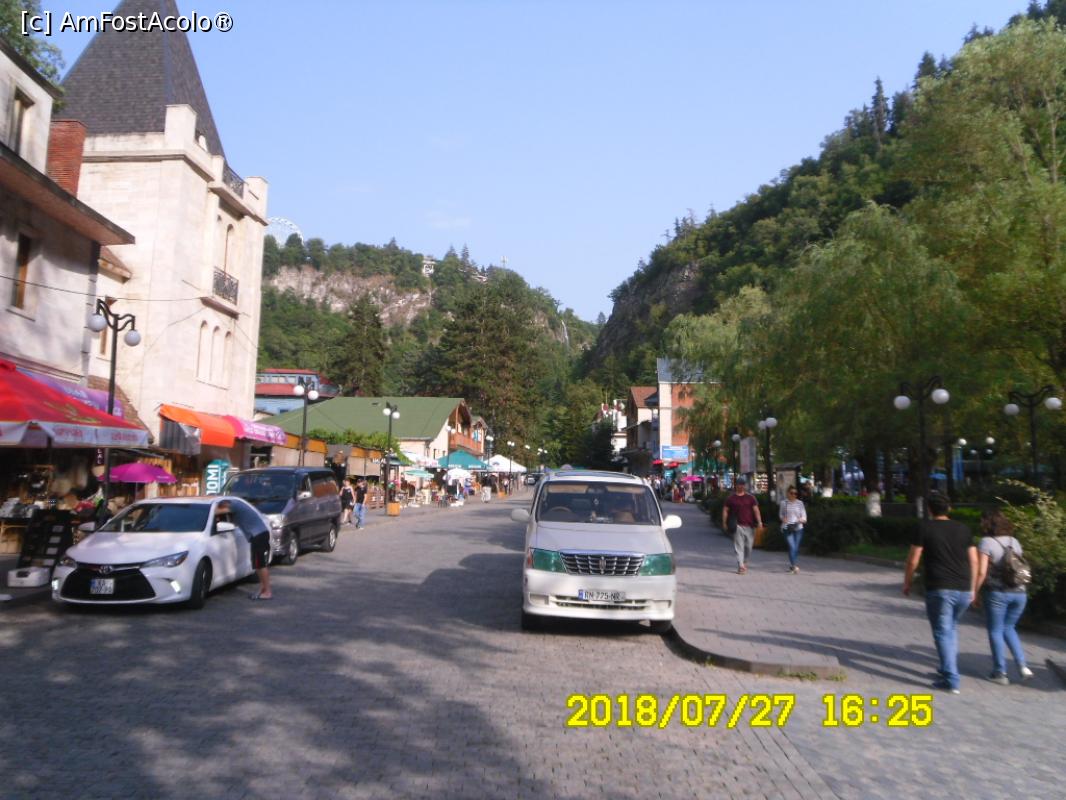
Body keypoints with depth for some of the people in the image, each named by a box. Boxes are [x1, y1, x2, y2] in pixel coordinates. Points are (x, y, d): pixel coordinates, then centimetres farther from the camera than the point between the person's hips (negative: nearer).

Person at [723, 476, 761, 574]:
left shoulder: (750, 498, 8)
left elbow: (756, 510, 0)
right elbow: (725, 510, 9)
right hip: (738, 526, -2)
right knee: (739, 547, -7)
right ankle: (741, 566, -9)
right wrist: (724, 523, 0)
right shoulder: (731, 498, 5)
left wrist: (759, 521, -13)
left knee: (748, 546, 8)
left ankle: (745, 562, 29)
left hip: (749, 525, 2)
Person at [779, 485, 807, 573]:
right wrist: (783, 519, -6)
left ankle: (792, 565, 22)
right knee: (792, 547, -15)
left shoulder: (800, 503, 6)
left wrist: (802, 520, -15)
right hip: (787, 528, -2)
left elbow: (804, 515, 7)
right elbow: (781, 514, 16)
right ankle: (794, 566, -19)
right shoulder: (784, 503, 5)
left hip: (798, 528, 2)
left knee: (796, 548, 6)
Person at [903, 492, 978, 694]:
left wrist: (907, 583, 9)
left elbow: (913, 560, -4)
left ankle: (951, 680, -6)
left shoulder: (925, 527, -3)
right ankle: (949, 668, 27)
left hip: (939, 589, -5)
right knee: (951, 628, 23)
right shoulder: (962, 528, 10)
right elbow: (974, 560, 10)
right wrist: (972, 589, 17)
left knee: (942, 633, -1)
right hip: (963, 590, 5)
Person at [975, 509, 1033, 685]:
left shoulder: (986, 542, -8)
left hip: (997, 593, -6)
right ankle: (1022, 666, 11)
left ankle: (1000, 673, 11)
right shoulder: (1014, 541, 9)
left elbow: (981, 572, -13)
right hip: (1019, 592, 6)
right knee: (1008, 628, 22)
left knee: (995, 631, 8)